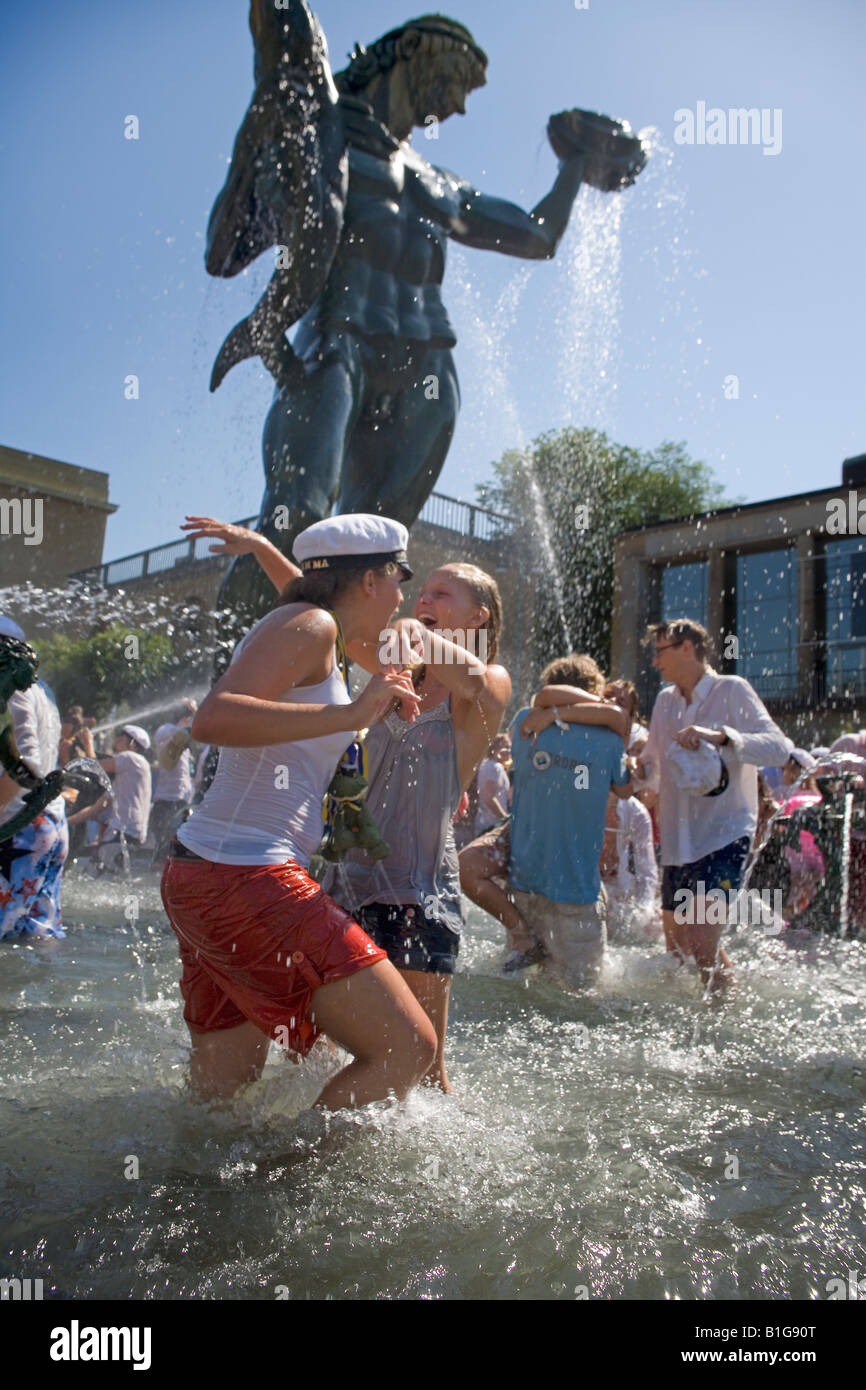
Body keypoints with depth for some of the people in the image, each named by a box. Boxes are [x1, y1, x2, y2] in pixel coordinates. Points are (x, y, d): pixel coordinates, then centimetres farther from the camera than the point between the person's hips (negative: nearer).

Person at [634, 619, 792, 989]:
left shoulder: (731, 690, -5)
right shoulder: (665, 700, 13)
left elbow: (780, 749, -18)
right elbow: (650, 768, 21)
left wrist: (720, 736, -30)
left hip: (725, 833, -6)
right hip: (678, 840, 7)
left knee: (700, 935, -20)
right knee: (676, 946, 12)